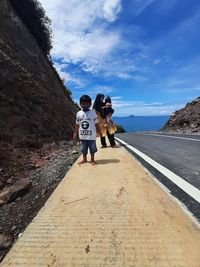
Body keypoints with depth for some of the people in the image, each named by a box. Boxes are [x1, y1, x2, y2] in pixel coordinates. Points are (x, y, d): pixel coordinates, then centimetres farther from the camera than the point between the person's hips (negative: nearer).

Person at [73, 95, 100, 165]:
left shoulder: (93, 113, -5)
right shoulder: (78, 113, 1)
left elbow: (96, 124, -2)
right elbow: (77, 124, 6)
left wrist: (99, 132, -2)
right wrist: (75, 133, 4)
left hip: (91, 135, -2)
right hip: (83, 135, 2)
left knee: (92, 148, 8)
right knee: (84, 148, 15)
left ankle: (92, 159, 26)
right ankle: (84, 159, 32)